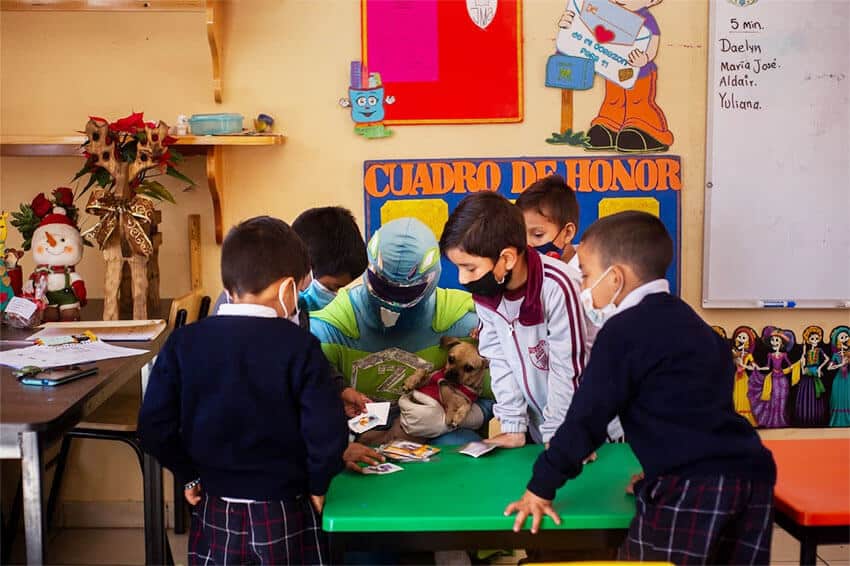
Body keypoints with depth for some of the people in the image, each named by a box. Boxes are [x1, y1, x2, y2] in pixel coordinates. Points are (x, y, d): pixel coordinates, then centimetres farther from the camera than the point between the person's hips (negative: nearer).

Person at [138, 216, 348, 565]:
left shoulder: (183, 342, -6)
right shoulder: (299, 346, -15)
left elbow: (154, 427, -5)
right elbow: (327, 432, -19)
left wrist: (190, 472, 9)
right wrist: (318, 485, -2)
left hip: (215, 511, 3)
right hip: (284, 513, -2)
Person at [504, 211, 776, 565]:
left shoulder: (624, 330, -5)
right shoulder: (690, 322, 20)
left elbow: (586, 418, -6)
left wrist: (540, 489, 1)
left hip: (691, 488, -8)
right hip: (751, 477, 9)